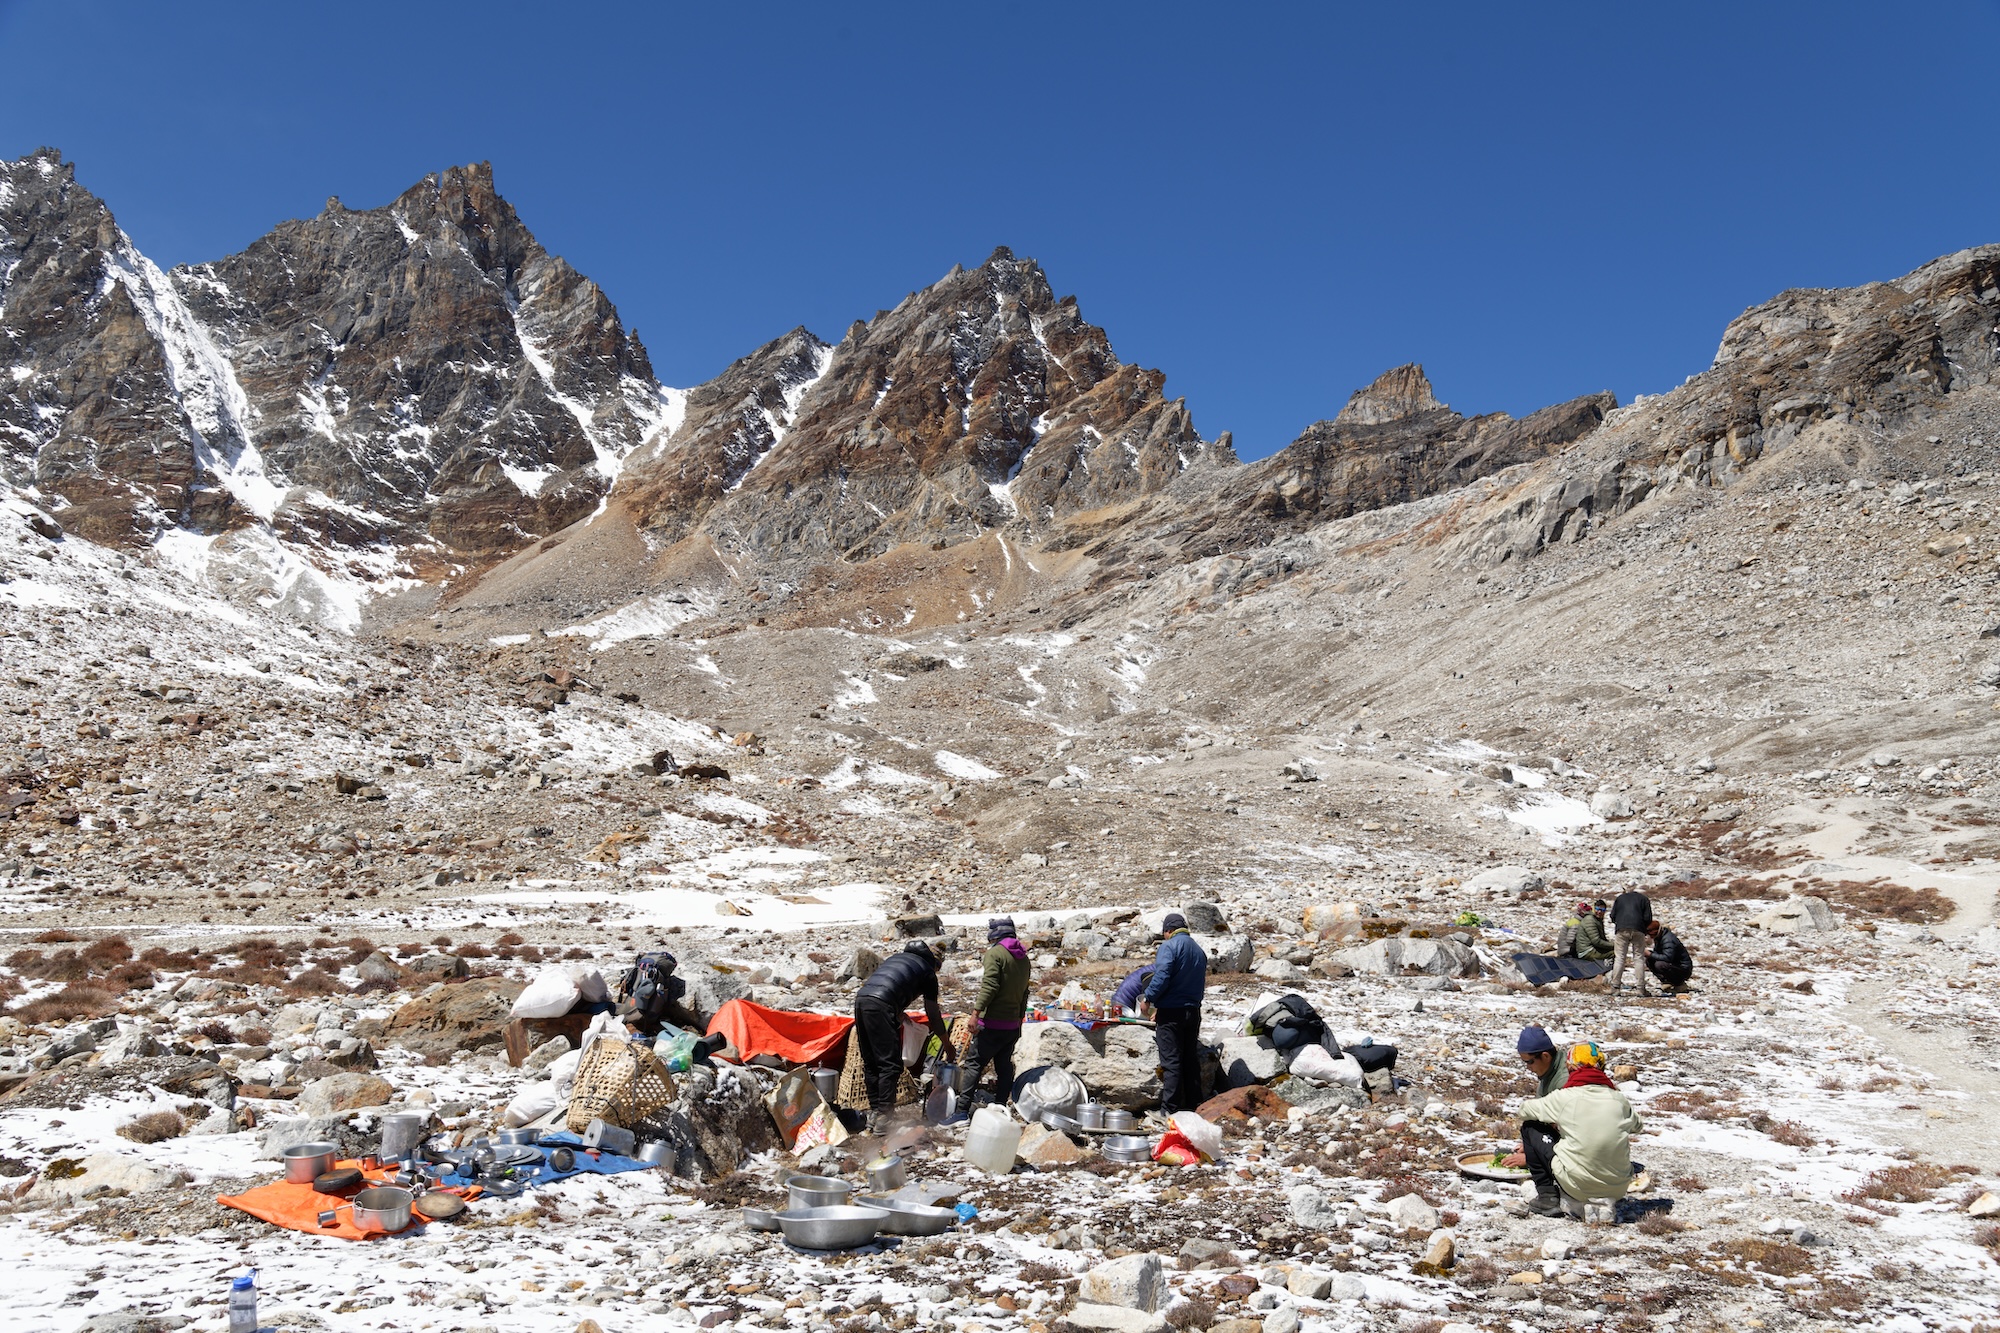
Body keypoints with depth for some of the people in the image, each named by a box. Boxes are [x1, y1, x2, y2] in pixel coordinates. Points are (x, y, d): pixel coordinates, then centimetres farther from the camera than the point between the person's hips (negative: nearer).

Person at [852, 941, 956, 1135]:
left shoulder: (896, 957, 33)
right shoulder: (927, 972, 16)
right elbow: (933, 1015, 19)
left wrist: (898, 1014, 36)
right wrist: (948, 1047, 30)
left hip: (860, 999, 7)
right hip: (880, 1005, -7)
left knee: (870, 1063, 16)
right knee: (890, 1065, -1)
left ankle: (873, 1112, 19)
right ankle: (883, 1117, -5)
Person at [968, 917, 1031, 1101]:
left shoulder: (995, 953, -8)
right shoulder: (1023, 958, 16)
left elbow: (989, 986, -19)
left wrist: (976, 1012, -21)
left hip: (993, 1024, -7)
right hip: (1012, 1025, 7)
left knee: (975, 1064, -7)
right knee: (1004, 1067, 11)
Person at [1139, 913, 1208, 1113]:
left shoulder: (1169, 946, -10)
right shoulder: (1199, 950, 15)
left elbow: (1162, 977, -20)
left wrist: (1148, 999, -9)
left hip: (1171, 1012, -7)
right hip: (1193, 1011, 7)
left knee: (1171, 1061, -6)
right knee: (1191, 1059, 13)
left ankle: (1169, 1109, -6)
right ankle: (1194, 1104, 17)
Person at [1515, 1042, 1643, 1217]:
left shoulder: (1564, 1097, -8)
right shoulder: (1618, 1099, 1)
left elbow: (1525, 1110, 7)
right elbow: (1638, 1126, 21)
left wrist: (1553, 1121, 28)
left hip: (1579, 1187, -5)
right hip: (1618, 1189, 5)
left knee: (1529, 1127, 9)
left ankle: (1547, 1196, 7)